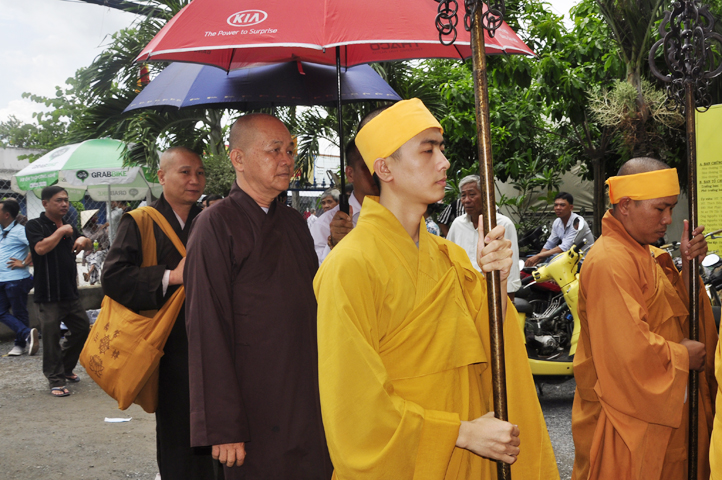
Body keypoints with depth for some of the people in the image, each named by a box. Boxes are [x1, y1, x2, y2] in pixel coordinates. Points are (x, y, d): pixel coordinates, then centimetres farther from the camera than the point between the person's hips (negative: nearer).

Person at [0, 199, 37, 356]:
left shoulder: (19, 230, -13)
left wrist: (25, 263, -21)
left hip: (16, 280, -9)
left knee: (19, 313, 0)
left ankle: (21, 344, 5)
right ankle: (27, 334, 0)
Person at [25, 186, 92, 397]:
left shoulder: (69, 226, 16)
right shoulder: (35, 225, -6)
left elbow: (87, 244, 25)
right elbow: (41, 248, -22)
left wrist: (83, 240, 2)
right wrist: (61, 231, -14)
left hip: (70, 292, 7)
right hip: (48, 294, -7)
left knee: (83, 328, 13)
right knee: (51, 336, -5)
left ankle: (65, 368, 31)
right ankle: (56, 380, 4)